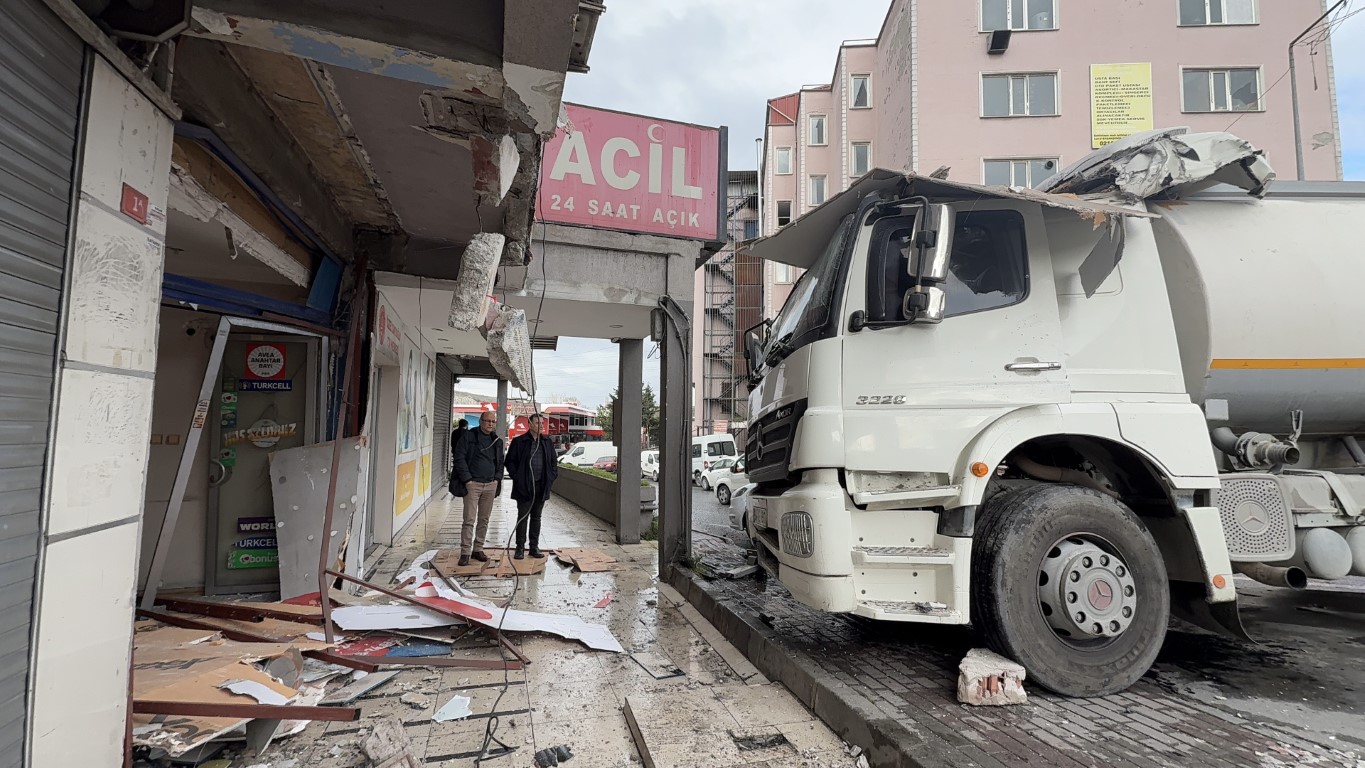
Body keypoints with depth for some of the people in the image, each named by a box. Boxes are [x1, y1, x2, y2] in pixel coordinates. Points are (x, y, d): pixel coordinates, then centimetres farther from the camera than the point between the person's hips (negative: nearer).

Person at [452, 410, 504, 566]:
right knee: (469, 519, -7)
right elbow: (459, 458, -7)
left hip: (490, 485, 5)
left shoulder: (497, 441, 14)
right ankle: (465, 552, -2)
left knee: (484, 520, 9)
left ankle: (478, 549, 18)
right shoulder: (469, 437, -3)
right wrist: (467, 479, -12)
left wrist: (497, 479, 7)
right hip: (473, 484, -5)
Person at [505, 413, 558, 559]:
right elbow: (510, 461, -1)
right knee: (522, 517, 2)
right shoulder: (518, 442, -3)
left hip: (541, 486, 4)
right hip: (524, 486, -4)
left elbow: (553, 462, 17)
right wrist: (517, 477, -9)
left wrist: (551, 477, 5)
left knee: (536, 517, 11)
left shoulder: (547, 442, 10)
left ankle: (534, 547, 18)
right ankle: (520, 548, 10)